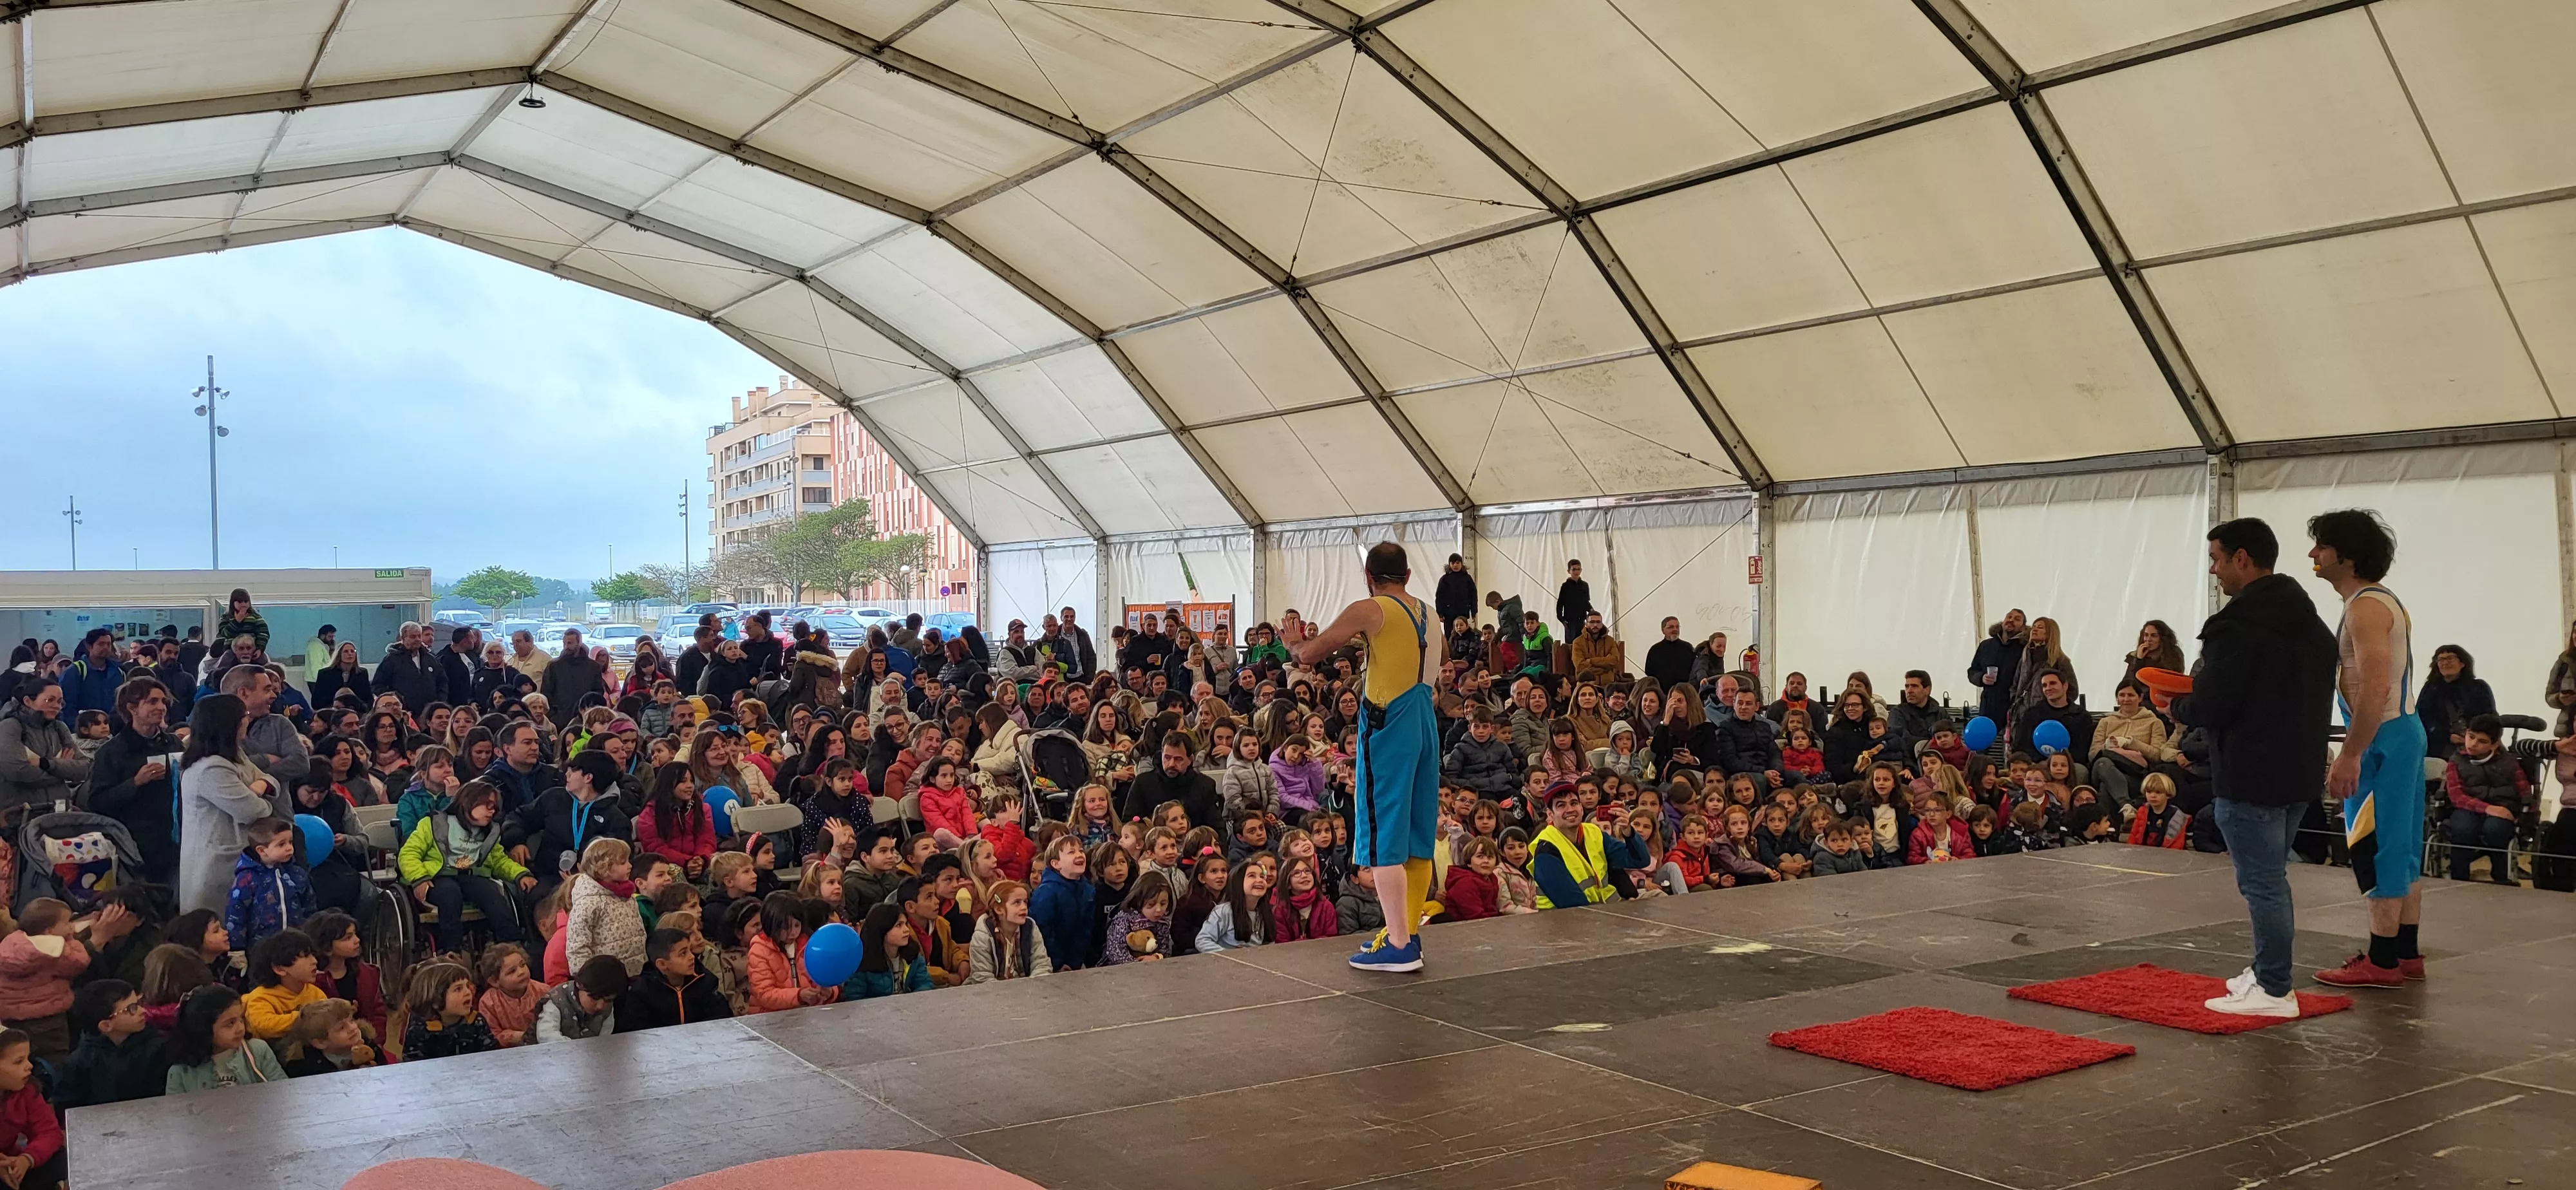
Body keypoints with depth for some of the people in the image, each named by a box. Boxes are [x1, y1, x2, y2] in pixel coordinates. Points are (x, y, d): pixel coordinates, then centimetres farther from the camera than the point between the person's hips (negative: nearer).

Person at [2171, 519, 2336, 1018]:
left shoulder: (2238, 625, -18)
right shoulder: (2311, 622, 13)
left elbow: (2211, 707, -22)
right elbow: (2316, 697, 18)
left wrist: (2178, 707, 1)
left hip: (2250, 776, -10)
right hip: (2300, 771, 10)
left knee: (2261, 883, -3)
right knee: (2272, 878, 20)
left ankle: (2274, 990, 1)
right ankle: (2268, 972, 27)